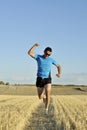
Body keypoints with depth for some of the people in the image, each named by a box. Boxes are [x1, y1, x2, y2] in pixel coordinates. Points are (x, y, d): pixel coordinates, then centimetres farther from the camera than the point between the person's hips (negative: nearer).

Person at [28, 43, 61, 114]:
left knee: (48, 94, -23)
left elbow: (58, 66, 19)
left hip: (47, 79, -1)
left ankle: (46, 109, -14)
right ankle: (44, 95, 43)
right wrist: (35, 45, -24)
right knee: (40, 97, 5)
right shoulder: (38, 57, 2)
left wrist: (59, 73, 0)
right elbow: (29, 53, -12)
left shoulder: (51, 60, 5)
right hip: (39, 79, 1)